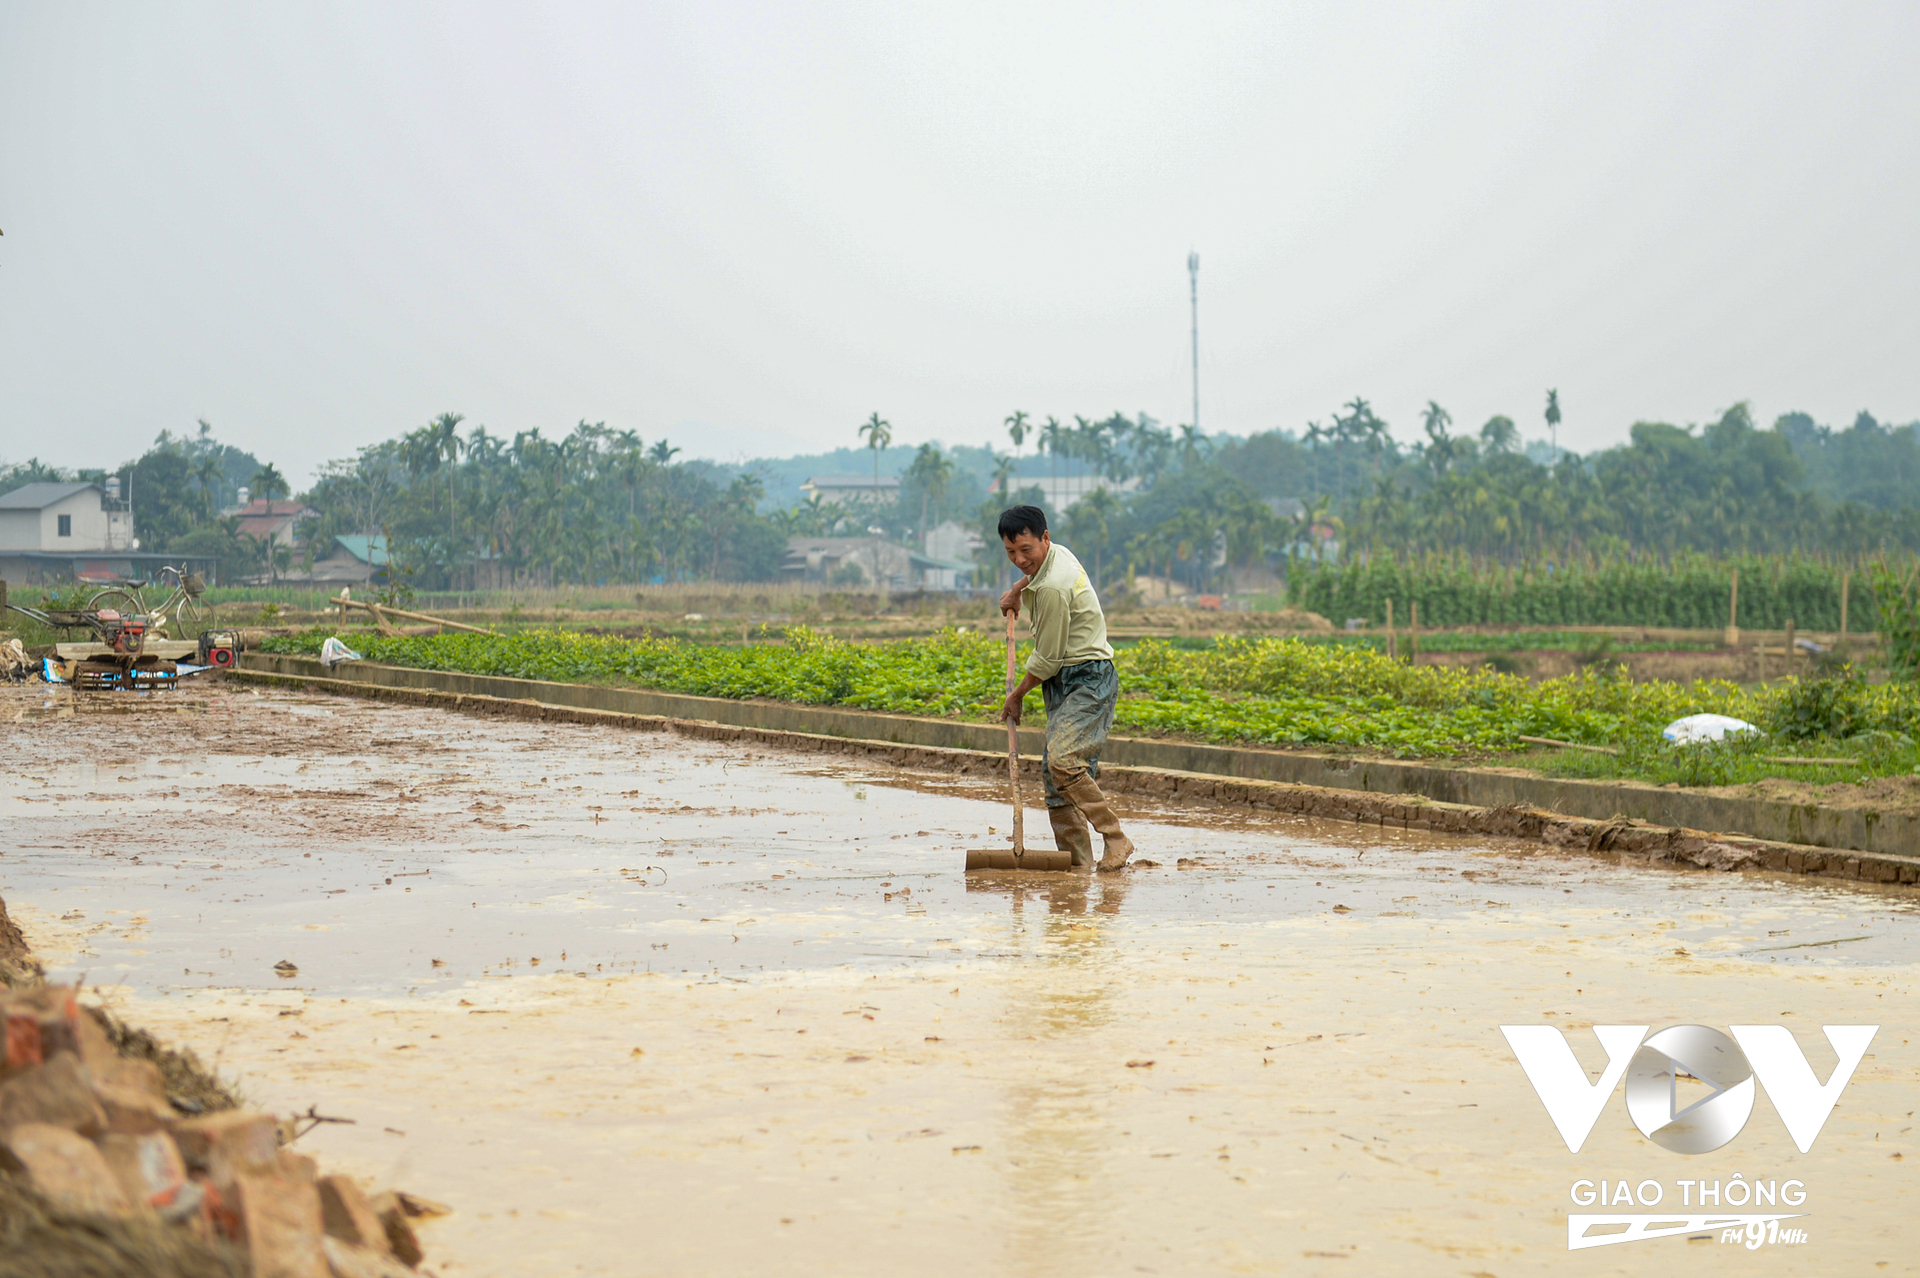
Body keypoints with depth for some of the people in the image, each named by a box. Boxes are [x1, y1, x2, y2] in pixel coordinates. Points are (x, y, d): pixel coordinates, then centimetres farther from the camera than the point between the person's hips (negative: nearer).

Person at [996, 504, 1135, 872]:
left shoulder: (1053, 587, -22)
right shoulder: (1056, 554, 8)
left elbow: (1047, 660, -14)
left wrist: (1016, 696, -1)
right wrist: (1018, 590, 32)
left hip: (1088, 681, -10)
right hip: (1066, 683, 10)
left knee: (1064, 760, -25)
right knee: (1053, 771, 5)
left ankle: (1116, 840, -18)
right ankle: (1075, 856, 7)